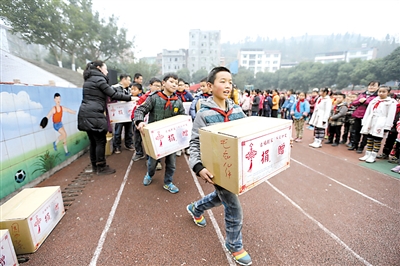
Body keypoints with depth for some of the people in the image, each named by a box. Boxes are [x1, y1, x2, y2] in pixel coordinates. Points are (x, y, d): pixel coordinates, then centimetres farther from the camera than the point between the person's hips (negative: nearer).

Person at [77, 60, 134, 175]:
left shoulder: (89, 79, 21)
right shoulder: (99, 79, -6)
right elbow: (113, 94, -9)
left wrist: (109, 100, 23)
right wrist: (130, 98, -3)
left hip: (86, 114, 9)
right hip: (94, 115, -9)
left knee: (93, 141, 13)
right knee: (100, 141, -2)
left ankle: (95, 165, 22)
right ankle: (101, 167, 6)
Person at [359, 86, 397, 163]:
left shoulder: (391, 102, -1)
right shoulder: (373, 101, 15)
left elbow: (390, 116, -7)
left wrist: (386, 128, -13)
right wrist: (364, 123, 8)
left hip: (380, 125, -5)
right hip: (370, 124, 5)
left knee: (377, 141, 0)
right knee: (369, 140, 9)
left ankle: (373, 156, 7)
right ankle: (367, 155, 17)